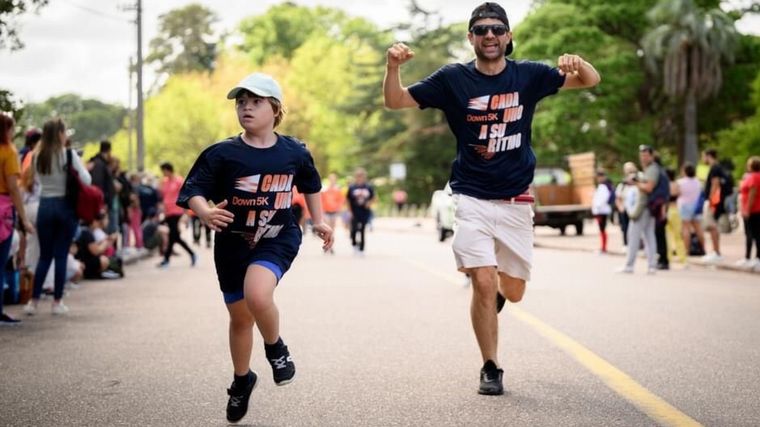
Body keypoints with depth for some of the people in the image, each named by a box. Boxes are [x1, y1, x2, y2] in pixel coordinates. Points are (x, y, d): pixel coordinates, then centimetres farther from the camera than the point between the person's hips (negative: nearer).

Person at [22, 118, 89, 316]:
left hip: (45, 206, 3)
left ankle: (33, 300, 6)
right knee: (61, 255, 4)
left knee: (44, 255, 11)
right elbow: (86, 180, -10)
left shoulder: (37, 156, 2)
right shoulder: (69, 154, -9)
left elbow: (37, 178, 12)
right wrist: (81, 167, 8)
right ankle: (57, 302, 7)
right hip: (65, 206, -3)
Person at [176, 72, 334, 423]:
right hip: (232, 243, 1)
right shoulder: (222, 154, -11)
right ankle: (242, 380, 40)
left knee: (257, 294, -30)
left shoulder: (294, 152, -4)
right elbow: (193, 190, -17)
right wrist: (205, 213, -37)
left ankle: (276, 349, 0)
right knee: (240, 317, 14)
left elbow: (310, 185, 16)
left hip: (277, 239, -1)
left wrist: (319, 221, 11)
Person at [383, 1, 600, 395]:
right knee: (483, 284, -13)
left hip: (516, 202, 2)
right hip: (472, 199, -2)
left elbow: (591, 80, 3)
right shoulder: (453, 79, -3)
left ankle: (494, 291, 46)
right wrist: (393, 65, -22)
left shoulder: (528, 76, 1)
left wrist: (578, 63, -21)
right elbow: (396, 101, -2)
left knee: (513, 292, 8)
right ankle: (490, 369, 4)